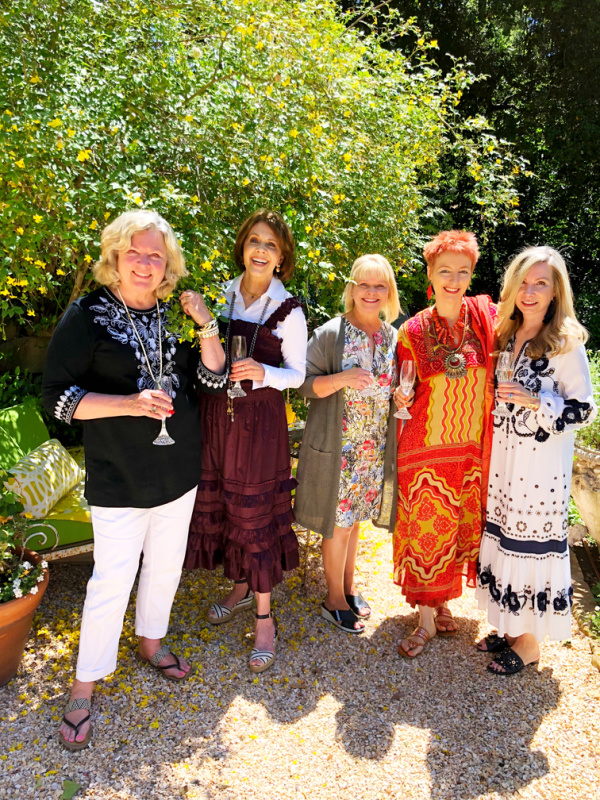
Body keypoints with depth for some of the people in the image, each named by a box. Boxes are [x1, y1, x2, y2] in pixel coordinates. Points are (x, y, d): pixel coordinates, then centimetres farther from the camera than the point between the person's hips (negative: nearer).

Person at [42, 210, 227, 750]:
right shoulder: (89, 316, -10)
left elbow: (215, 379, 1)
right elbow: (57, 396, -13)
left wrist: (206, 326, -13)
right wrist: (130, 403, -24)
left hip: (179, 470, 5)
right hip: (119, 477, -5)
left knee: (166, 565, 18)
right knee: (112, 580, 1)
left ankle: (151, 642, 43)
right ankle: (84, 687, 22)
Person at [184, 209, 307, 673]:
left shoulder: (288, 311, -6)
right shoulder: (223, 295, 6)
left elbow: (297, 374, -4)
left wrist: (261, 373, -21)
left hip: (261, 420, -4)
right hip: (219, 413, 5)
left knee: (257, 512, 0)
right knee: (222, 503, 12)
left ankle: (265, 618, 15)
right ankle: (242, 587, 35)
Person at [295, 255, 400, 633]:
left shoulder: (394, 337, 7)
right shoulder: (330, 333, -8)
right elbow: (306, 384, -9)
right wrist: (343, 379, -25)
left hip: (376, 447, 5)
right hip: (338, 445, -5)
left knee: (355, 519, 17)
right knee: (338, 522, 4)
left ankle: (349, 586, 36)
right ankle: (335, 599, 22)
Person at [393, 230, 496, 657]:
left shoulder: (487, 316, -2)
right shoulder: (412, 331, -4)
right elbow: (408, 391, 5)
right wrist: (402, 398, -16)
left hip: (473, 449, 2)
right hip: (426, 449, -1)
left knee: (461, 530, 15)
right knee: (425, 532, 5)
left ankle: (443, 601, 37)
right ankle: (427, 618, 22)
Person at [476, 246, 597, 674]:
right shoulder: (506, 336, 8)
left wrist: (535, 401, -21)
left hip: (542, 466, -6)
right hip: (502, 461, 6)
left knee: (532, 545, 3)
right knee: (503, 539, 13)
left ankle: (530, 643, 21)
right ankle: (510, 626, 32)